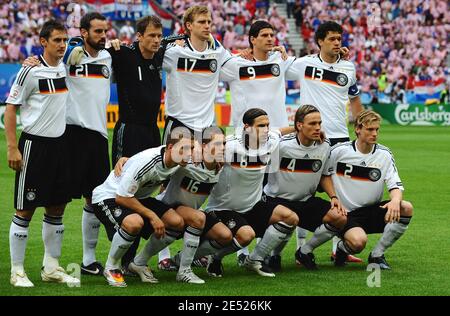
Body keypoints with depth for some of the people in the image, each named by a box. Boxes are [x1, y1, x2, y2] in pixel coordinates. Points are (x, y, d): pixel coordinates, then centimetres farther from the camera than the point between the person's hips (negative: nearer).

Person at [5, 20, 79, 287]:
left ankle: (52, 268, 20)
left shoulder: (64, 68, 9)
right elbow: (11, 109, -9)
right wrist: (13, 148, -14)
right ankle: (17, 271, 5)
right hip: (34, 144, -7)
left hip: (59, 144, 7)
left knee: (57, 209, 10)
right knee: (25, 210, -2)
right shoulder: (31, 71, -11)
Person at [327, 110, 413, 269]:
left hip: (372, 211, 4)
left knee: (406, 208, -23)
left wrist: (396, 200, -27)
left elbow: (395, 184, -3)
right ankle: (342, 249, 6)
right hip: (346, 214, -4)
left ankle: (377, 255, -8)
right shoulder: (339, 151, -5)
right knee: (358, 241, -35)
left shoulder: (384, 154, 2)